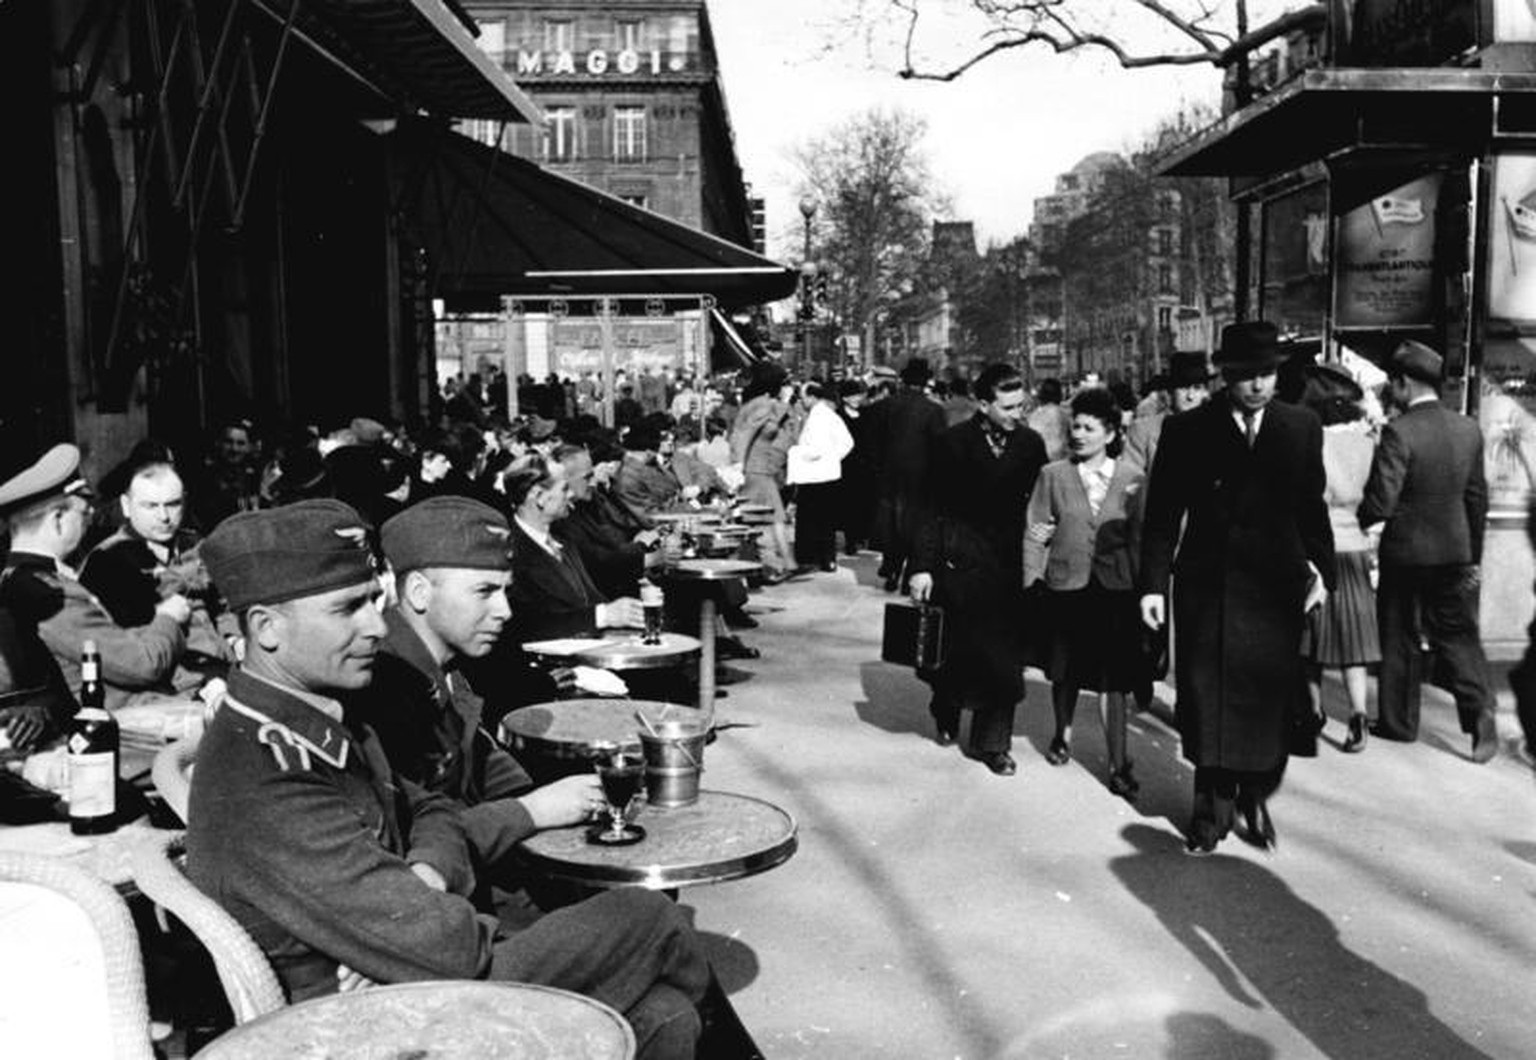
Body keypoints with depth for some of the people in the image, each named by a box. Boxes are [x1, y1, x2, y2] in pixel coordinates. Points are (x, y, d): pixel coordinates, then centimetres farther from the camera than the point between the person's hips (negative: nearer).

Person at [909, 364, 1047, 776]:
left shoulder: (1031, 444, 2)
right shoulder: (953, 442, -4)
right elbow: (933, 507, -5)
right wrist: (922, 565, -10)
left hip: (1008, 564, 2)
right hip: (958, 562, -1)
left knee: (1003, 654, 0)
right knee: (954, 646, 8)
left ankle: (991, 742, 13)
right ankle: (947, 710, 38)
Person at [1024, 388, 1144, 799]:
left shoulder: (1131, 477, 0)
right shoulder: (1053, 475, 0)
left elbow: (1139, 535, 5)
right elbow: (1035, 534, 2)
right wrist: (1031, 582, -2)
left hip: (1115, 588, -1)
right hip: (1065, 585, 1)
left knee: (1112, 676, -2)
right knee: (1066, 672, 14)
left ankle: (1119, 764, 4)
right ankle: (1062, 735, 39)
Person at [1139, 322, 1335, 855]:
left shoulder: (1302, 428, 5)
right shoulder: (1186, 430, -1)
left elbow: (1312, 507, 11)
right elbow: (1162, 514, -1)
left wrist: (1321, 567, 4)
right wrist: (1154, 583, -6)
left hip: (1275, 590, 1)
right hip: (1206, 587, -1)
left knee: (1268, 699, 6)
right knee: (1206, 699, 5)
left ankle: (1256, 799, 26)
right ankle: (1212, 806, 19)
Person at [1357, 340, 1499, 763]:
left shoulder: (1398, 431, -19)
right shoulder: (1468, 429, 1)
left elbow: (1381, 502, -22)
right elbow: (1477, 497, 8)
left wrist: (1359, 523, -1)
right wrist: (1474, 556, 16)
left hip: (1405, 551, -5)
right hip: (1455, 551, 5)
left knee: (1399, 638, 10)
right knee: (1457, 634, 14)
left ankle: (1398, 720, 21)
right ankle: (1479, 713, 3)